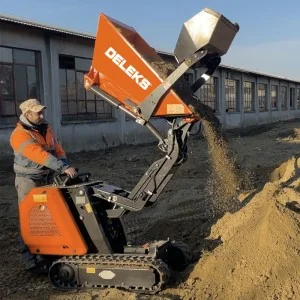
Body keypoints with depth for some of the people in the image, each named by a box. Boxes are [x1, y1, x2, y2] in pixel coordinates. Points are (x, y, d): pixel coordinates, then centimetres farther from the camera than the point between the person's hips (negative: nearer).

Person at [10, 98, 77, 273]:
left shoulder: (45, 128, 8)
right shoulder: (20, 134, -18)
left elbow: (57, 149, 5)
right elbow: (39, 155, -31)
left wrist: (66, 167, -13)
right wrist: (64, 167, -38)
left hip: (47, 179, 7)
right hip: (29, 181, -7)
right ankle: (31, 260, 5)